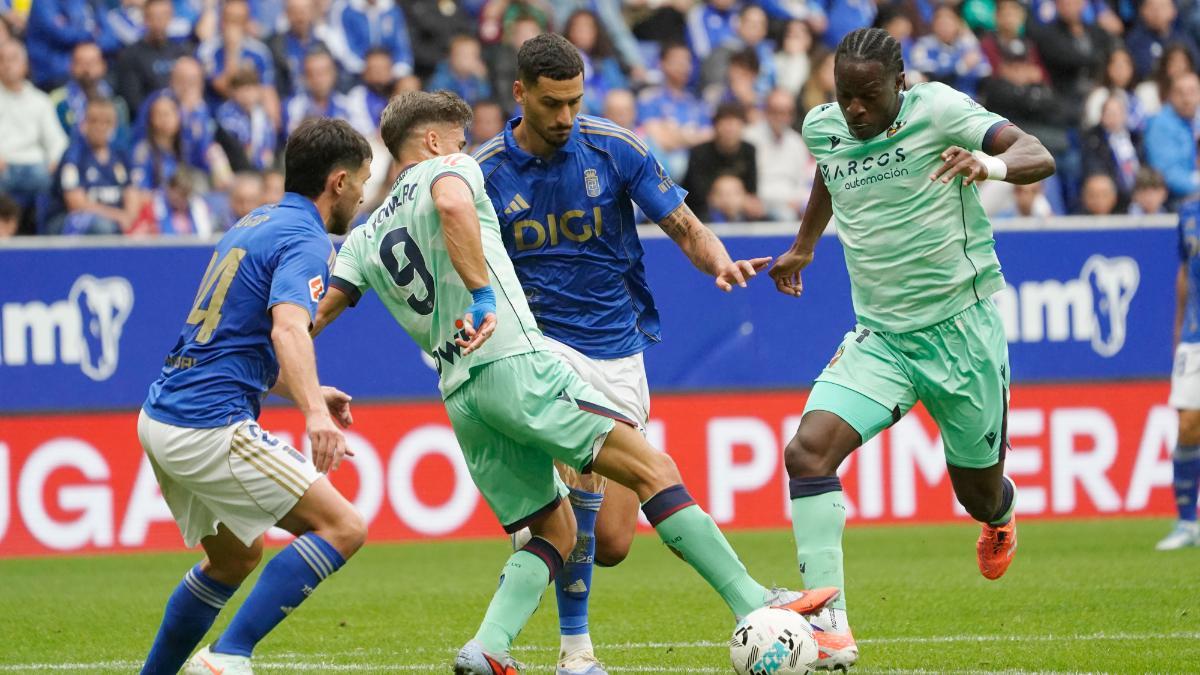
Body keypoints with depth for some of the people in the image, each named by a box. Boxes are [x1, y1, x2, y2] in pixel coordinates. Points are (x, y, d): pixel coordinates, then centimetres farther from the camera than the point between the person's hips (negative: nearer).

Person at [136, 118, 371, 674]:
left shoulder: (255, 224, 19)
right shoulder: (306, 242, -10)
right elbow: (288, 327, -30)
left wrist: (304, 394, 33)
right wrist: (314, 412, -44)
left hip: (160, 416, 10)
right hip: (209, 426, -10)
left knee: (235, 558, 26)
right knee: (342, 527, -10)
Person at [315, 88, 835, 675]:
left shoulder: (365, 239, 22)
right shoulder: (449, 168, 5)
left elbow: (314, 319, 14)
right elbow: (453, 205, -19)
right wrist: (482, 292, -18)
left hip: (460, 396, 7)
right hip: (516, 363, -7)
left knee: (555, 532, 13)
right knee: (652, 469, -6)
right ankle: (753, 604, -13)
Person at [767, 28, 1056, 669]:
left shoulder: (938, 110, -13)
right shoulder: (822, 127, 2)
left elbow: (1038, 157, -23)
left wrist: (989, 164, -43)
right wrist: (803, 245, 35)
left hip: (962, 327, -3)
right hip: (879, 338, 4)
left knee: (979, 494, 11)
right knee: (807, 451, -21)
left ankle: (1001, 509, 53)